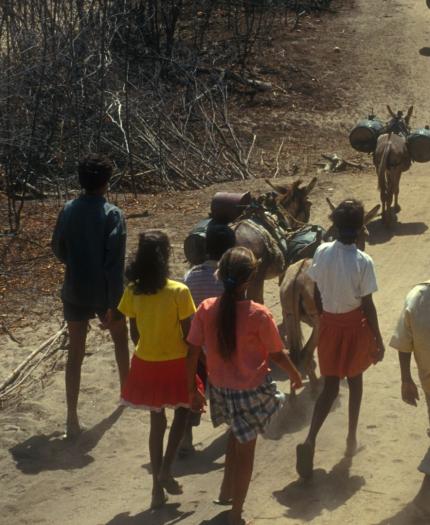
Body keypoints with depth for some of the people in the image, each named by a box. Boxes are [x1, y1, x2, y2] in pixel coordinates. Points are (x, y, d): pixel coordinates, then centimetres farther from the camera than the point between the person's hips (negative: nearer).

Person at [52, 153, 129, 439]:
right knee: (120, 339, 25)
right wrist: (114, 303, -15)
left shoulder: (68, 210, -4)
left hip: (75, 291, 2)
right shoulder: (113, 214, -16)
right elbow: (115, 263, -19)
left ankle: (72, 419, 2)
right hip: (104, 293, -2)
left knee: (75, 353, 6)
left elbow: (58, 249, 7)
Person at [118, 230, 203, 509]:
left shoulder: (133, 291, -8)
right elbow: (188, 335, -13)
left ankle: (157, 487, 22)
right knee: (182, 411, 22)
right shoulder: (179, 291, -20)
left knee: (157, 421, 17)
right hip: (175, 363, -3)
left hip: (146, 364, 3)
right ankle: (166, 471, 8)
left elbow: (134, 333, 1)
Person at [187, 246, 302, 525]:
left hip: (220, 388, 4)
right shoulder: (259, 315, -22)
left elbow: (193, 353, -7)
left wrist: (193, 389, 6)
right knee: (245, 449, 14)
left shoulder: (206, 309, -13)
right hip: (251, 390, -4)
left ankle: (227, 492, 43)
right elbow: (277, 354, -11)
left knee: (237, 436, 31)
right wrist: (296, 375, 9)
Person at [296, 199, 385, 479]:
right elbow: (367, 305, -16)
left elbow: (316, 293, 1)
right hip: (354, 325, -3)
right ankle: (352, 438, 30)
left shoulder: (321, 252, -9)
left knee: (330, 385, 10)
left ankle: (310, 441, -9)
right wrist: (378, 339, -6)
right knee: (355, 379, 20)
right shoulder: (363, 261, -21)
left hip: (329, 323, 3)